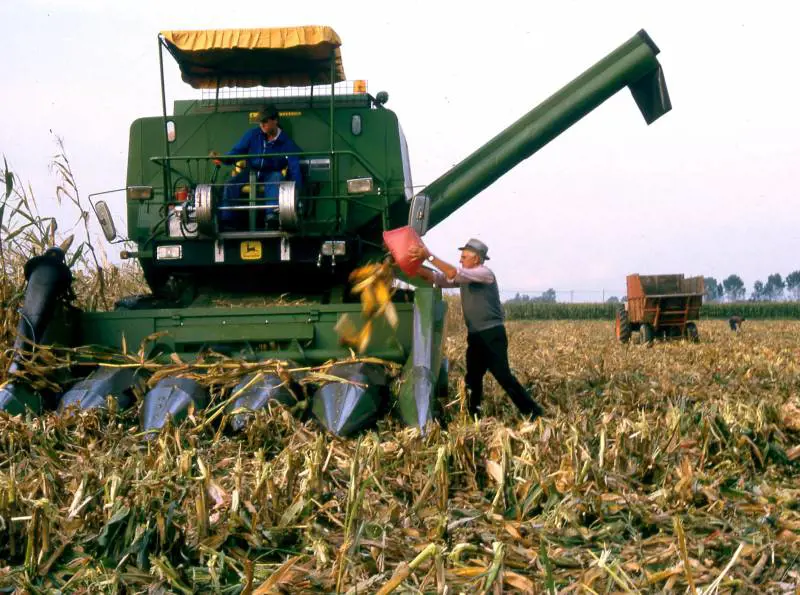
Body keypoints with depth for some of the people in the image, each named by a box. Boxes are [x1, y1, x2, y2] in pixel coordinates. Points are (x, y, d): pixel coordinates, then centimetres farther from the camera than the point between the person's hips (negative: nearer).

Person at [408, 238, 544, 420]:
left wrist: (429, 256, -25)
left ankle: (533, 412, -5)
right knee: (473, 377, 9)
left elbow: (453, 273, -24)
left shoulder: (485, 273, -12)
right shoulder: (464, 277, 13)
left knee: (503, 376, -11)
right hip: (475, 336, 8)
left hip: (492, 334, -8)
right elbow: (437, 278, 7)